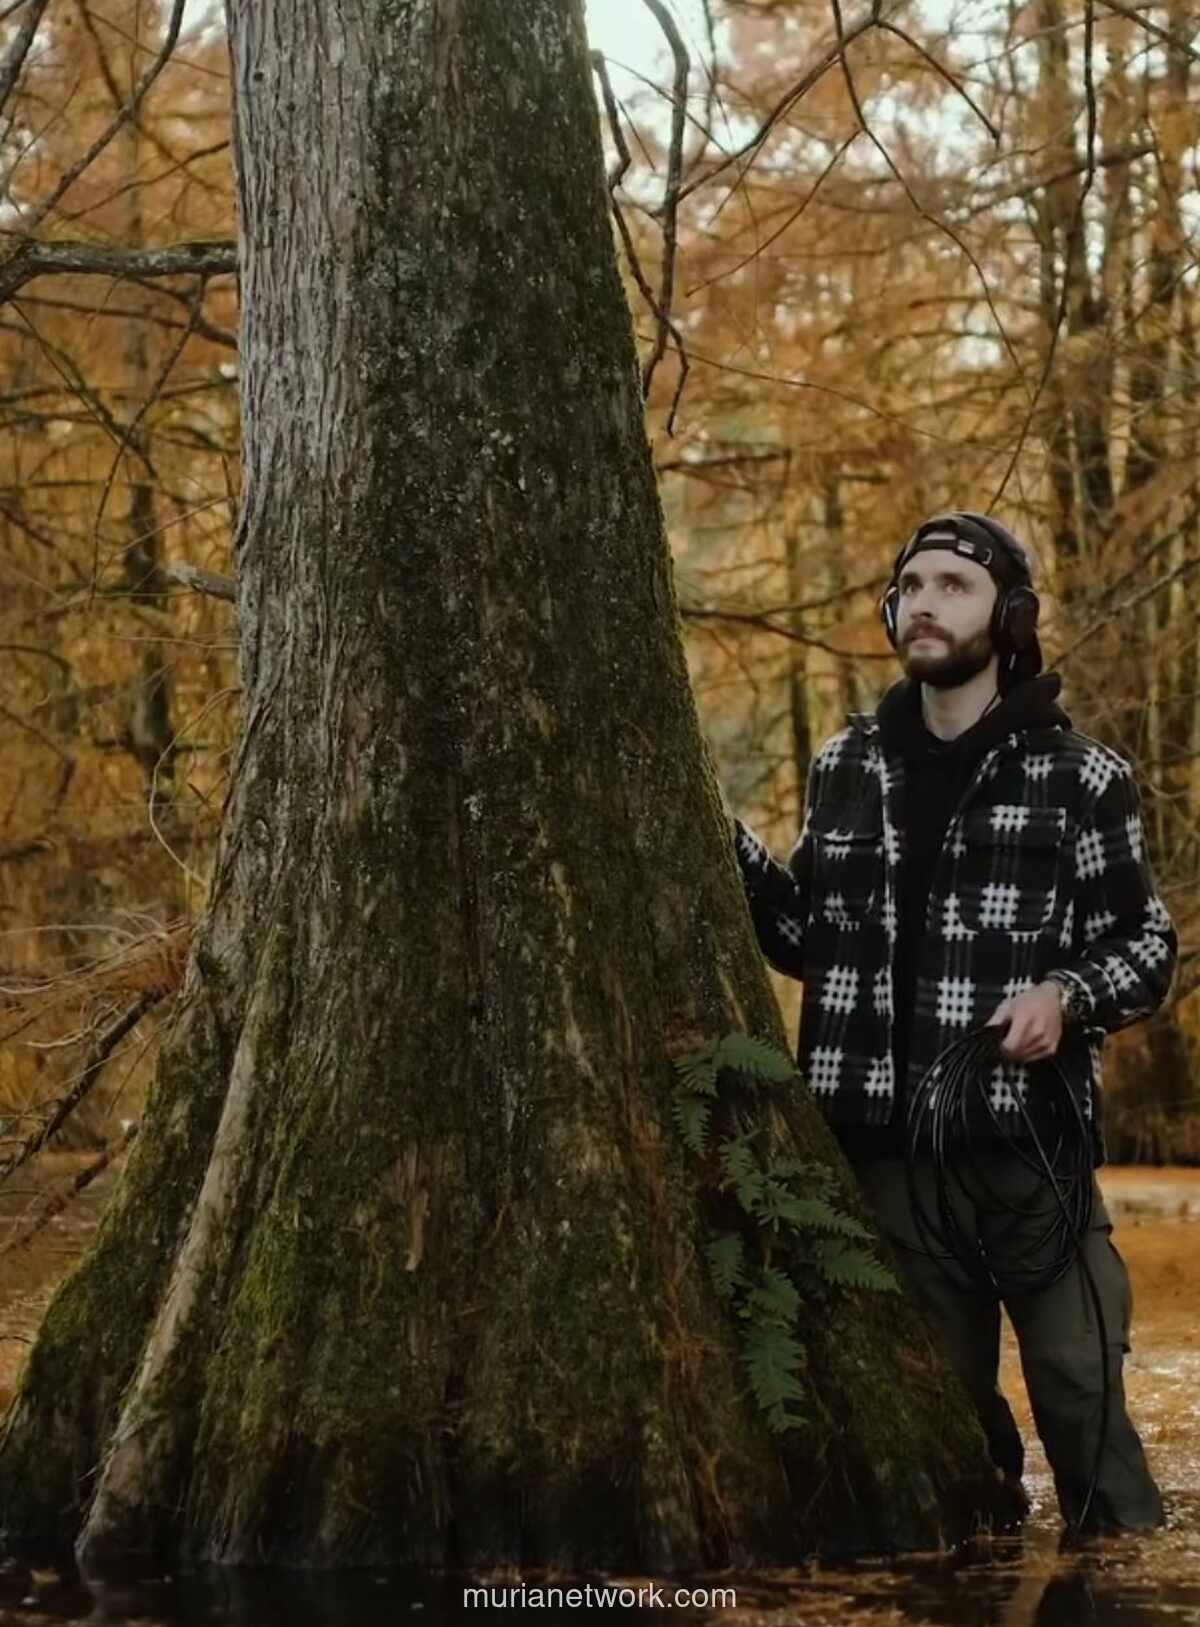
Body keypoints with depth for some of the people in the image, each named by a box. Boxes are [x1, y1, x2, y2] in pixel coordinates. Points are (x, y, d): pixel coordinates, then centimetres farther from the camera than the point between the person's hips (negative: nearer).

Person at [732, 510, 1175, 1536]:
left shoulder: (1077, 775, 1)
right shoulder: (847, 767, 12)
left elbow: (1148, 943, 5)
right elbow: (812, 941, 18)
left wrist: (1068, 995, -14)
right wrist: (728, 848, 5)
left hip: (1030, 1144, -3)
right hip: (887, 1146, 4)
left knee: (1083, 1398, -9)